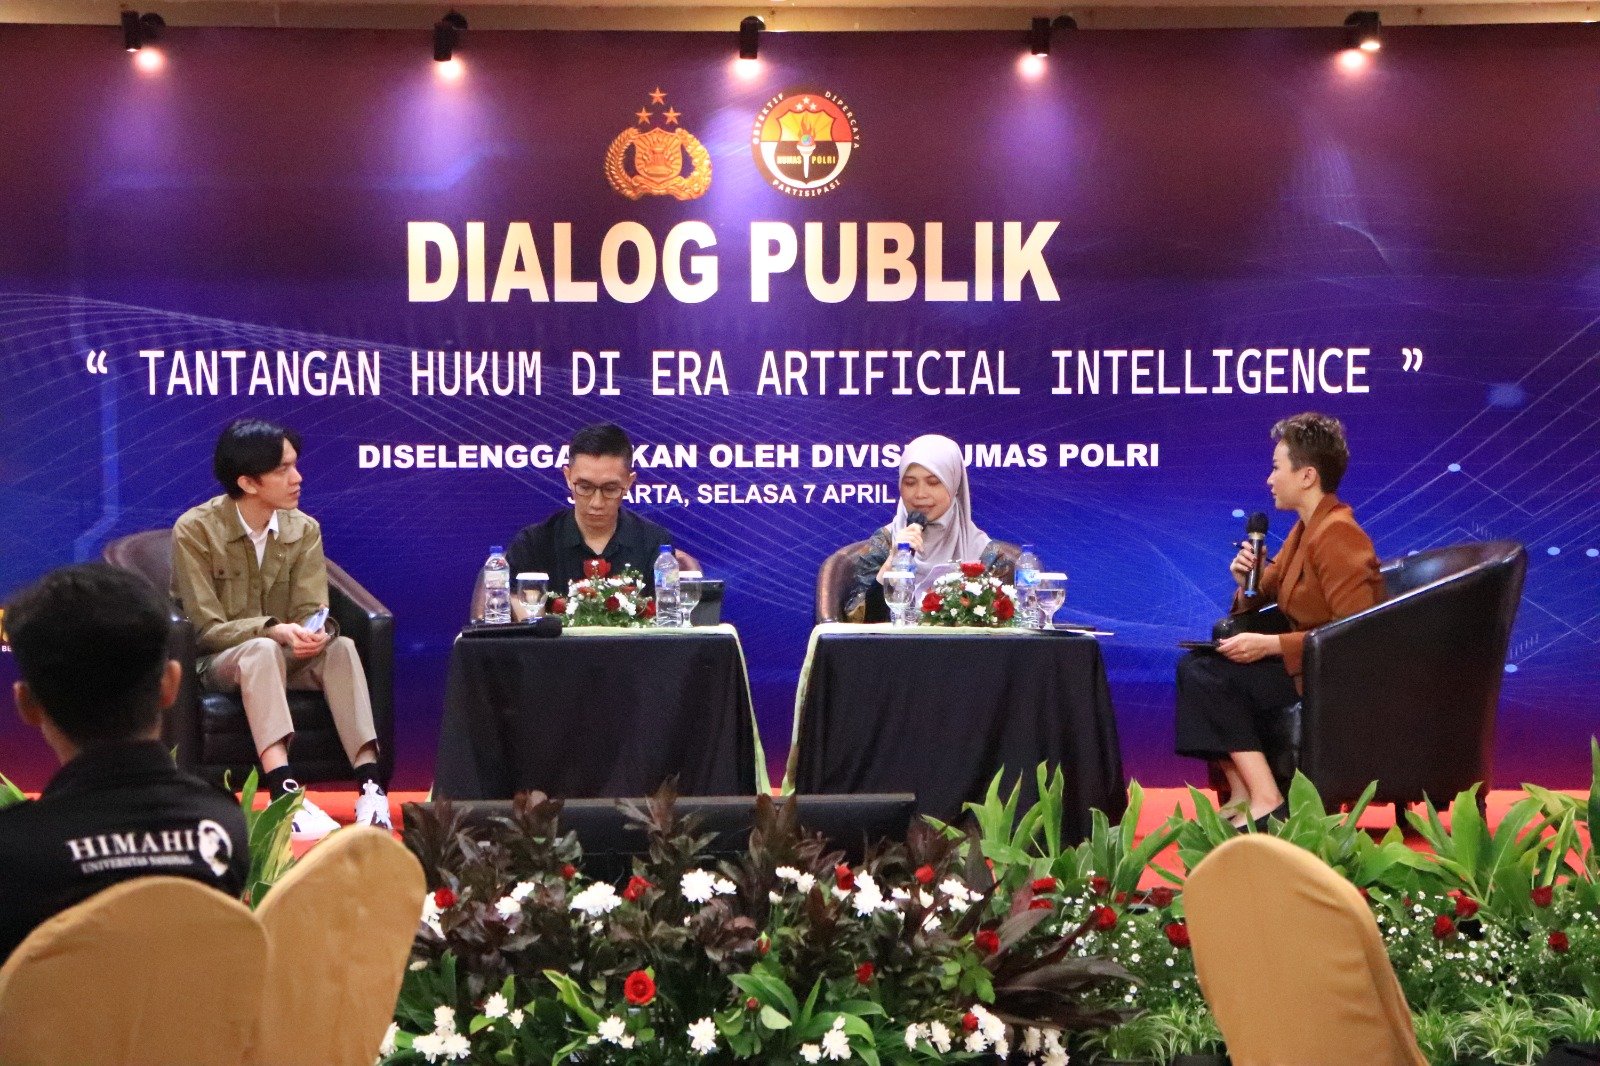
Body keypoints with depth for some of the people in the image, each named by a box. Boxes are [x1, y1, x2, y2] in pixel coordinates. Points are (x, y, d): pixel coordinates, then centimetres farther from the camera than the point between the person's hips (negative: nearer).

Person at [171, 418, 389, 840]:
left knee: (341, 647, -28)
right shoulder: (194, 530, -12)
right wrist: (274, 630, -32)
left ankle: (369, 782, -39)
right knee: (261, 651, -38)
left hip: (285, 659, 4)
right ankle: (284, 791, -52)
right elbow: (207, 629, -16)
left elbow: (311, 612, -6)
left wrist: (316, 632, -32)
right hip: (217, 663, -4)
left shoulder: (304, 530, 0)